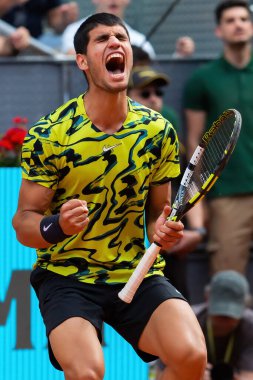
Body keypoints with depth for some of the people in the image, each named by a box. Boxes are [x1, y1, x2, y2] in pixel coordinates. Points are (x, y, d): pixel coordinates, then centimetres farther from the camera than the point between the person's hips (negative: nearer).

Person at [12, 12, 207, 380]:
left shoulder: (159, 131, 2)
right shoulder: (49, 135, -9)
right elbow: (23, 221, -4)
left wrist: (163, 229, -9)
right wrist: (57, 227, -26)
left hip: (137, 272, 3)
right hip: (66, 276, -3)